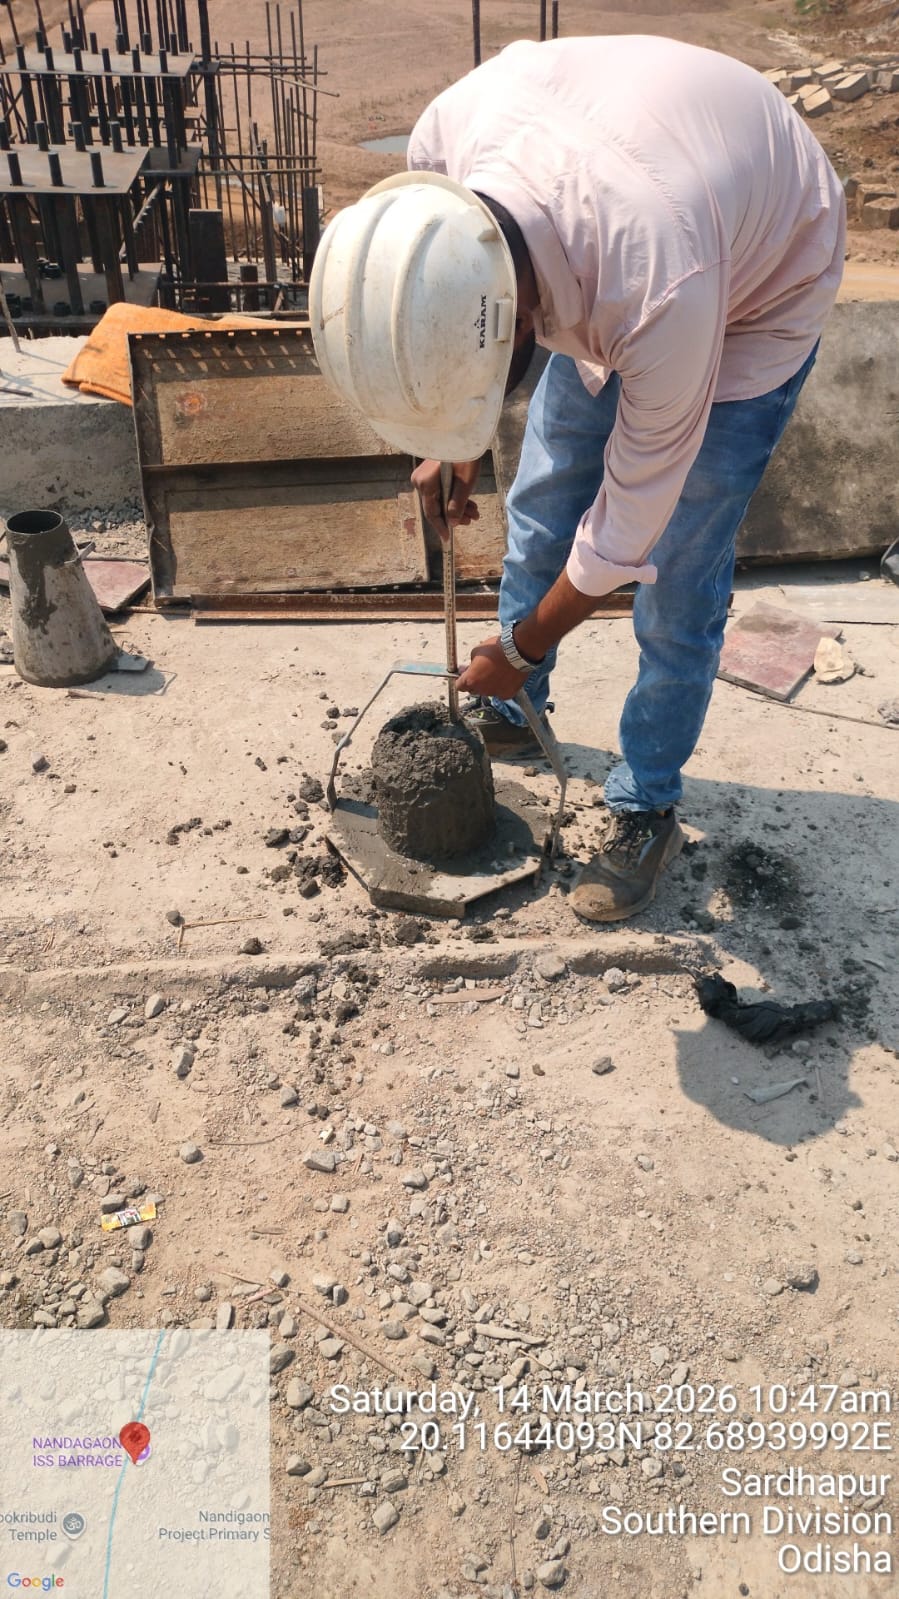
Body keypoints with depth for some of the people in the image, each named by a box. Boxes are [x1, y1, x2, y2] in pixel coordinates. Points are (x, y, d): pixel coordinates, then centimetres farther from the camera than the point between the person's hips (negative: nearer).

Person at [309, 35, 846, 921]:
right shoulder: (443, 137, -30)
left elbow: (632, 512, -28)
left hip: (761, 289, -5)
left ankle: (647, 809, 14)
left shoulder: (661, 290, -45)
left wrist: (520, 648, -16)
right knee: (538, 503, 9)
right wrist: (454, 440, -5)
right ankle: (509, 713, 32)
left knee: (676, 581, -7)